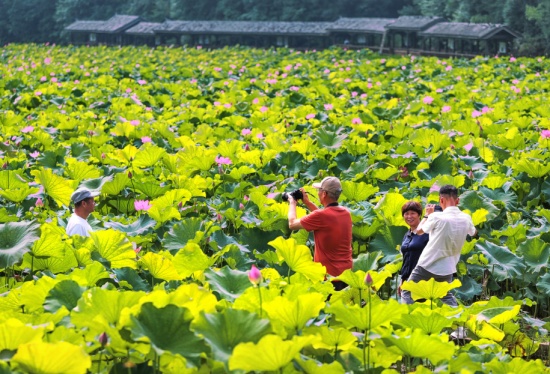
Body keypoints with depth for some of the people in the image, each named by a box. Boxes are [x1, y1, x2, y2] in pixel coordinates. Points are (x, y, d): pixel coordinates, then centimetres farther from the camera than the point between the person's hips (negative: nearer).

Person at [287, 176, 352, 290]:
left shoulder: (321, 216, -20)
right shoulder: (346, 213, 2)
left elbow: (292, 224, -7)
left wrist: (292, 203, 11)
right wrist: (307, 202, 23)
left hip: (328, 276, -7)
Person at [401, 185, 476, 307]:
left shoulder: (437, 217, -16)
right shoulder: (466, 219, -3)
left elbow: (419, 231, 1)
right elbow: (473, 232, 21)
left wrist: (427, 215, 17)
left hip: (427, 265, -4)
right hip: (447, 269, 5)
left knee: (407, 293, 10)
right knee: (446, 296, 25)